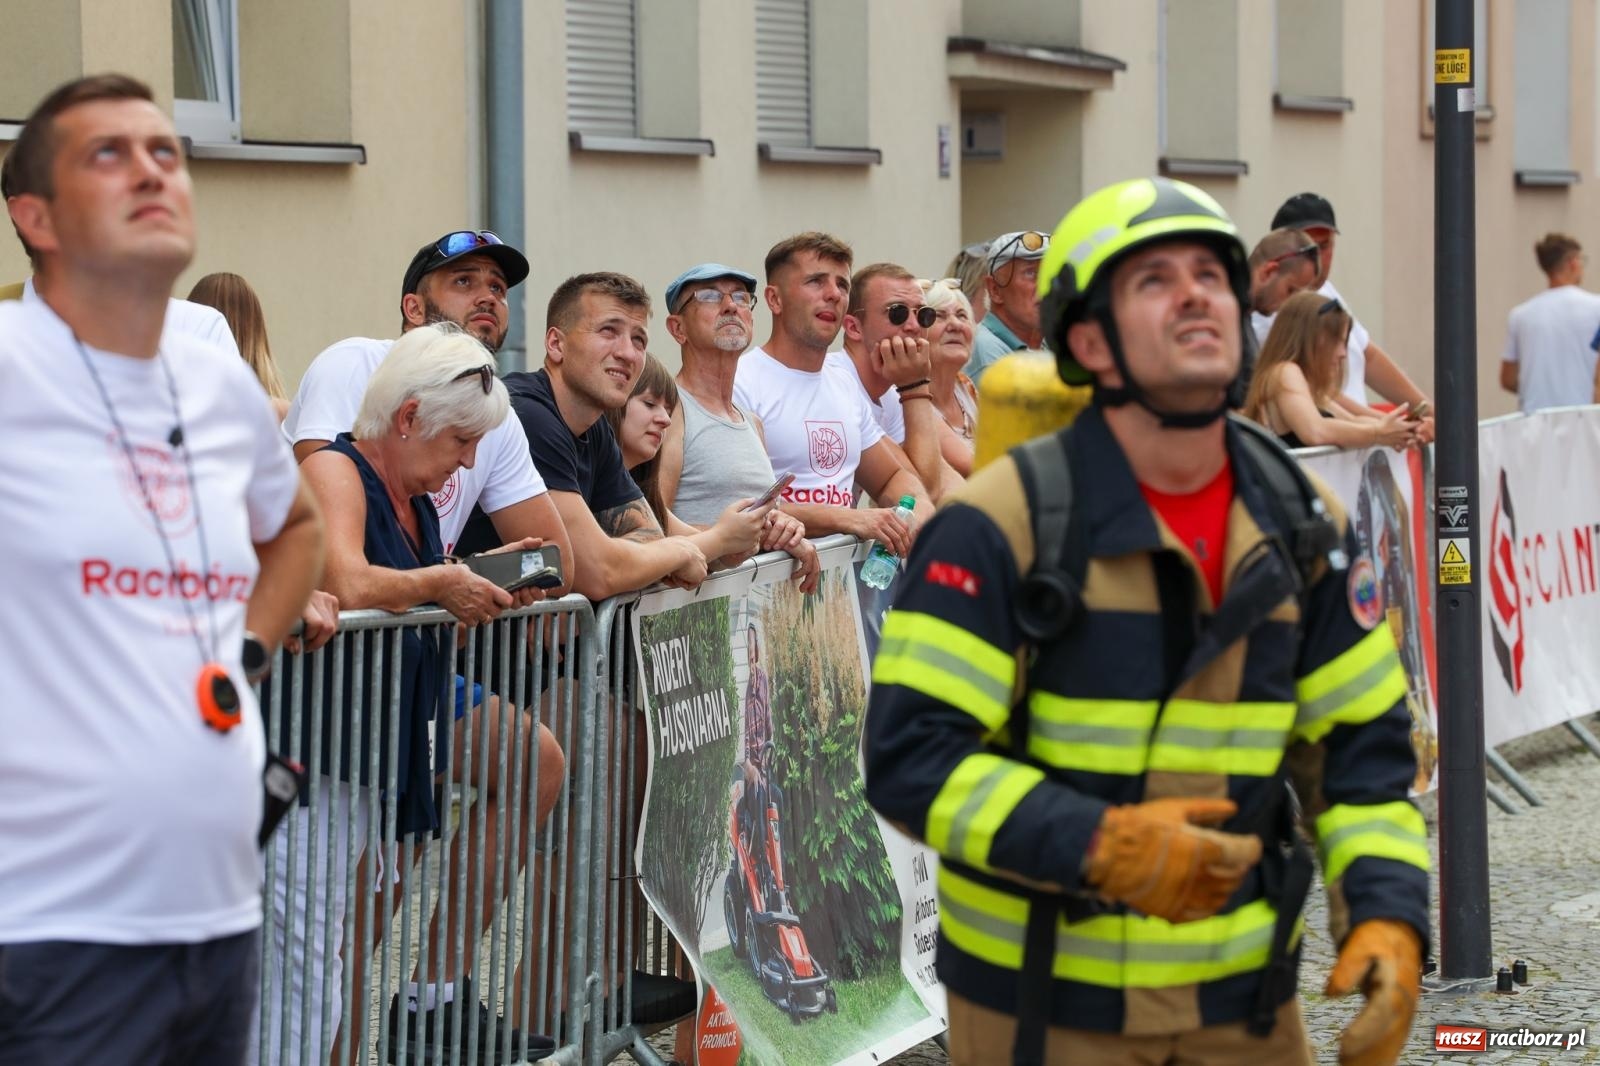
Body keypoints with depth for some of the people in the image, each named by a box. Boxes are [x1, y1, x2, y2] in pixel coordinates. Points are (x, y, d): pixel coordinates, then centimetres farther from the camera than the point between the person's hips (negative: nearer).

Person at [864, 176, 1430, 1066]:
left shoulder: (1302, 523, 0)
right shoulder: (1004, 525, -15)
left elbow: (1363, 748, 5)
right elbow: (911, 758, -19)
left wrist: (1388, 921, -11)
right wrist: (1100, 847, -31)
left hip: (1239, 993, 4)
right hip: (1041, 994, -4)